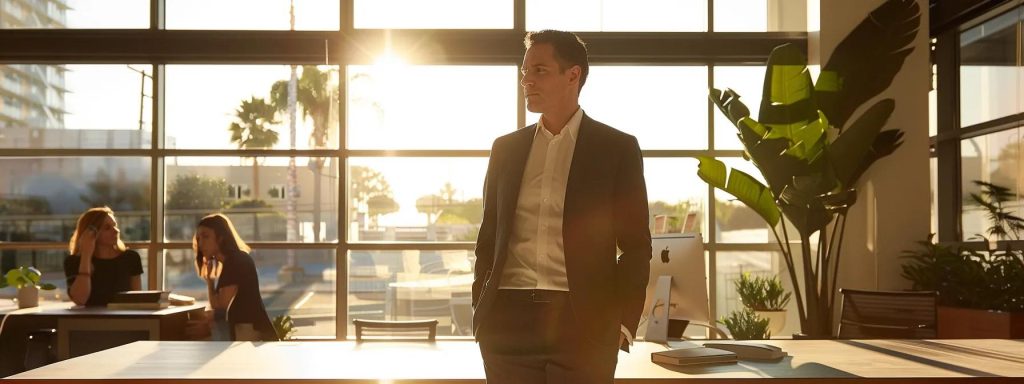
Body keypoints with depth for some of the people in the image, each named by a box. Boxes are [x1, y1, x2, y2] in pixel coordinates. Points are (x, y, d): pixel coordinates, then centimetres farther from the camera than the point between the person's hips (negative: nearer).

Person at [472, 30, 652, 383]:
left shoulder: (617, 149, 3)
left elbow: (636, 246, 2)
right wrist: (480, 309, 8)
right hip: (507, 320, 3)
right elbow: (489, 234, 16)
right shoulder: (506, 149, 13)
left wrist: (623, 323, -5)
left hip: (584, 323, -3)